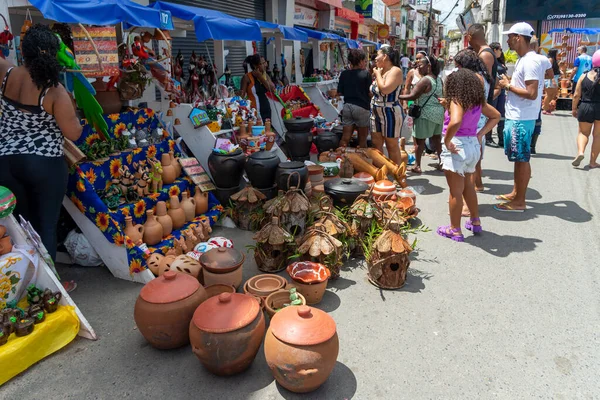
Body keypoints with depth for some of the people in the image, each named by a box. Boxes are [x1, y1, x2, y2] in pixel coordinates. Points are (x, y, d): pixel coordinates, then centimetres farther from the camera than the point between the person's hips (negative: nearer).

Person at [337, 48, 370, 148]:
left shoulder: (344, 74, 2)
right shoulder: (366, 73, -8)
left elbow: (339, 93, 4)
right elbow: (370, 92, -8)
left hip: (347, 107, 4)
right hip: (362, 108, -4)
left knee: (345, 137, 6)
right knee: (362, 138, 9)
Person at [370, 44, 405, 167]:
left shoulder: (395, 71, -13)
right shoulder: (381, 72, 14)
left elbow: (385, 89, -26)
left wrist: (378, 75, -12)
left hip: (390, 113, -9)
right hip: (376, 113, 9)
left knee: (392, 146, -2)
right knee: (376, 145, 11)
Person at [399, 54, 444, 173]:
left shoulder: (425, 80, -17)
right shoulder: (439, 79, 9)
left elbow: (412, 96, -22)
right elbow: (442, 95, 18)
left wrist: (397, 96, -15)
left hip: (426, 113, -8)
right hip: (439, 112, 8)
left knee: (419, 139, 0)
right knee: (436, 138, 16)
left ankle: (417, 166, 3)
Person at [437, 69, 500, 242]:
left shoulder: (456, 101, -17)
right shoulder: (478, 101, 7)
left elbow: (455, 122, -36)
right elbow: (496, 116, 20)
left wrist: (446, 142, -22)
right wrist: (481, 134, 11)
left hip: (457, 146, -8)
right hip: (473, 145, 8)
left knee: (455, 190, 3)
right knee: (468, 186, 24)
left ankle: (455, 230, 14)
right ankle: (475, 221, 36)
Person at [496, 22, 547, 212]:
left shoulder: (530, 61, -18)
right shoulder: (523, 59, 14)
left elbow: (532, 93, -24)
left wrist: (508, 85, -15)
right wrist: (509, 83, 7)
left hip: (521, 119, -10)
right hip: (515, 117, 10)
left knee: (522, 159, -3)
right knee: (517, 158, 17)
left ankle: (520, 202, 5)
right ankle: (515, 193, 29)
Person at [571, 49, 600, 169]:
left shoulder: (584, 76, -1)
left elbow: (576, 95, 0)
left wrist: (574, 109, 11)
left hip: (585, 108, 1)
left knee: (583, 133, 16)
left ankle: (580, 152, -11)